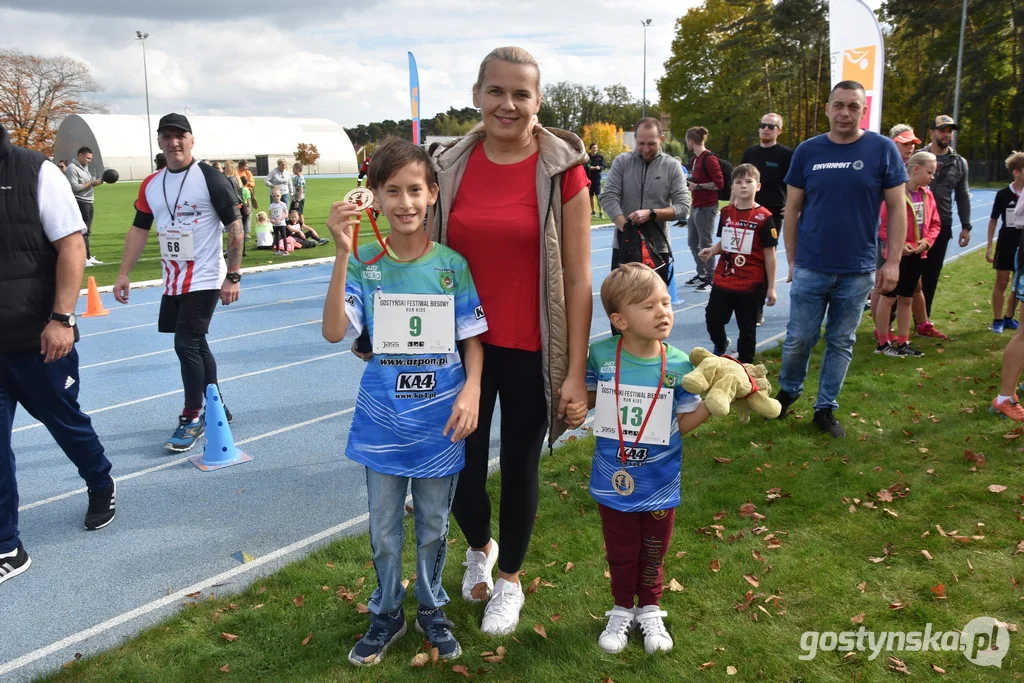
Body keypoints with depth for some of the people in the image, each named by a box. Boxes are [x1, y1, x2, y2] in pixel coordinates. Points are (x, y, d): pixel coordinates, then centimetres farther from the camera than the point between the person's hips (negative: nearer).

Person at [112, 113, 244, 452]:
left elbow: (235, 227, -10)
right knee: (195, 345, 14)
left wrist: (233, 276, -13)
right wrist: (123, 274, 7)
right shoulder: (151, 185, 7)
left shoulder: (210, 179, -11)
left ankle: (192, 418, 6)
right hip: (173, 281, 7)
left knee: (186, 345, -9)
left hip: (205, 280, -6)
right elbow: (139, 229, 13)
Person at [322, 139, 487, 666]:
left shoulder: (452, 265, -7)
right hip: (382, 422, 0)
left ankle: (431, 609, 39)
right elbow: (334, 331, -21)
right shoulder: (365, 267, -8)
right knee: (383, 529, 15)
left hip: (439, 422, 0)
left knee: (433, 525, 17)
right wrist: (342, 254, -29)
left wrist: (471, 390, -17)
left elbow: (473, 338, -1)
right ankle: (386, 613, 37)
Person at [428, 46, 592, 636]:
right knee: (460, 469, 10)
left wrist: (576, 369, -9)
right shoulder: (451, 164, 0)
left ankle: (509, 579, 39)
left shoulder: (562, 169, -9)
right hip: (464, 344, 3)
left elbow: (578, 277, -8)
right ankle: (480, 547, 45)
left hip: (530, 349, -2)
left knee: (520, 468, 12)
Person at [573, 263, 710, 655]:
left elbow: (682, 424, -7)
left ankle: (650, 611, 46)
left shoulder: (678, 365, -14)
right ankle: (622, 611, 44)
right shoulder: (602, 355, -15)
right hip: (614, 482, 0)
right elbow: (588, 395, 4)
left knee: (653, 555, 21)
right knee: (620, 554, 19)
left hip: (660, 486, 0)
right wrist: (575, 409, -17)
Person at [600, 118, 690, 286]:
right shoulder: (622, 161, 2)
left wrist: (651, 213, -21)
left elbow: (683, 207, -6)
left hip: (658, 249, 0)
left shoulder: (672, 166, 0)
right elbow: (608, 198, -7)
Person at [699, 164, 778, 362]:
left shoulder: (764, 217, -10)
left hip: (751, 284, -4)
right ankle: (721, 345, 41)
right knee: (713, 318, 9)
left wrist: (771, 287, -7)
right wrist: (712, 251, -7)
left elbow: (769, 254, -8)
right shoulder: (726, 213, 4)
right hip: (723, 280, 4)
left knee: (747, 327, 8)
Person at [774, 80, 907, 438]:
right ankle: (788, 391, 31)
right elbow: (792, 209, 6)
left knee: (841, 343, 10)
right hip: (810, 269, 0)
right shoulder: (807, 151, 0)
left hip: (857, 272, 0)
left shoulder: (883, 149, -3)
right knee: (798, 339, 6)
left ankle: (825, 408, 22)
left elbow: (897, 208, 0)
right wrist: (791, 260, 5)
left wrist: (893, 261, -5)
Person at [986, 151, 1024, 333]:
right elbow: (993, 220, -1)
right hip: (1006, 242, -3)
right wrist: (989, 246, -4)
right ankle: (997, 320, 10)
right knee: (1001, 282, 1)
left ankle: (1009, 318, 22)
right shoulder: (1003, 194, -8)